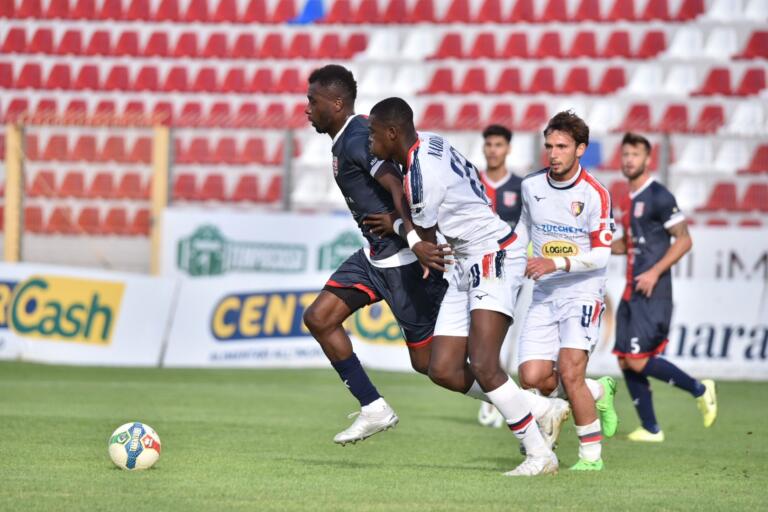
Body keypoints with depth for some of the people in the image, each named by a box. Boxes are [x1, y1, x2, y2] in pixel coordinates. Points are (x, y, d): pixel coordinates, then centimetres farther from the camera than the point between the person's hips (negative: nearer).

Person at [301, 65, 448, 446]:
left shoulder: (356, 141, -17)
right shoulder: (346, 140, 14)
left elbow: (397, 186, -30)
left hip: (403, 259, -10)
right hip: (376, 254, 10)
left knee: (428, 361, -5)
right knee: (318, 318, 5)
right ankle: (374, 409, 8)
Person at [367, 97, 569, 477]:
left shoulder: (423, 173, -20)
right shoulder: (426, 145, 8)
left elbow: (427, 240, -7)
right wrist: (414, 241, -1)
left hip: (494, 256, -10)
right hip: (468, 262, 10)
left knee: (483, 366, -19)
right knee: (443, 370, 3)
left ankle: (539, 454, -10)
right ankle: (545, 409, 11)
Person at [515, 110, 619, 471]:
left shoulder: (595, 194, -11)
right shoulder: (531, 186, 4)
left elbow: (601, 255, -13)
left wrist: (557, 264, -24)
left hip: (582, 293, -5)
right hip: (544, 296, 5)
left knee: (570, 373, -19)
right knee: (532, 377, -9)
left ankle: (591, 455, -2)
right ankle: (599, 392, 20)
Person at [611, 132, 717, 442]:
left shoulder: (658, 196, -10)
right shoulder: (631, 198, 15)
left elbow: (683, 240, -13)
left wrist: (654, 272, -19)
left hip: (652, 293, -9)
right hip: (632, 292, 9)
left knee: (638, 360, -14)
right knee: (625, 361, 4)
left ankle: (699, 390, 3)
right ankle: (650, 429, 11)